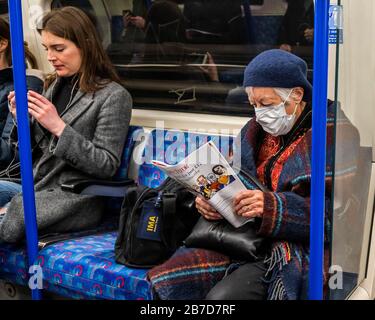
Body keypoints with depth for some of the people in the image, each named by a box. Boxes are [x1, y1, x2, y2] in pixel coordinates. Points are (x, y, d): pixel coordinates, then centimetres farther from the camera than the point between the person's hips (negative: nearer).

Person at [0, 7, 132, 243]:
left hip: (74, 199, -6)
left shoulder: (114, 95, -9)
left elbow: (107, 166, -14)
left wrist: (58, 127, -21)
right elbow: (37, 151, 16)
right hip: (36, 186, 6)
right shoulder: (55, 86, 10)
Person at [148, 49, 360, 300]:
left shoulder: (335, 135, -7)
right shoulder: (254, 131, 14)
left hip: (301, 249, -6)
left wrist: (273, 206, -23)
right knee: (170, 280, -14)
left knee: (221, 296, -28)